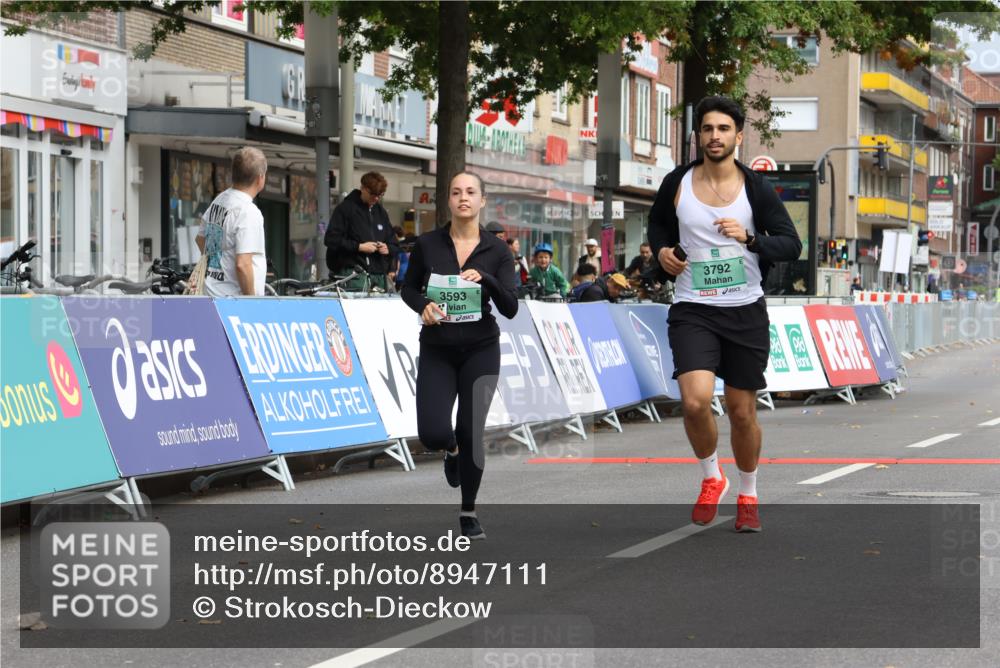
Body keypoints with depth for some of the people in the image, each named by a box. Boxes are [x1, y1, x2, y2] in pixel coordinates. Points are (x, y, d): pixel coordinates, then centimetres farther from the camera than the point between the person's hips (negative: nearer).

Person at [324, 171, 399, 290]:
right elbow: (331, 239, -8)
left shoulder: (381, 212, 19)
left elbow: (394, 246, 25)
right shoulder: (345, 208, 0)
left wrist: (388, 249, 0)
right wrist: (359, 247, -14)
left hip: (380, 276, 6)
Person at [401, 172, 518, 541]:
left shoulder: (496, 250, -5)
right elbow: (409, 288, 9)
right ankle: (453, 451, 27)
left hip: (480, 349, 0)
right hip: (436, 349, 0)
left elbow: (510, 308, -10)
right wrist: (423, 306, -13)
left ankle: (469, 512, 15)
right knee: (433, 433, -12)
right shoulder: (427, 244, -4)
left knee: (471, 431, -5)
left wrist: (485, 278, -26)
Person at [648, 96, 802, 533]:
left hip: (745, 312, 0)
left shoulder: (756, 189, -4)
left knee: (742, 412, 8)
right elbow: (658, 222, 20)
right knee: (695, 401, -21)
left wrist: (749, 237, -22)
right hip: (693, 311, 0)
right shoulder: (677, 184, 0)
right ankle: (711, 478, 7)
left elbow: (792, 245, -5)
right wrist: (662, 251, 0)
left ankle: (747, 496, 30)